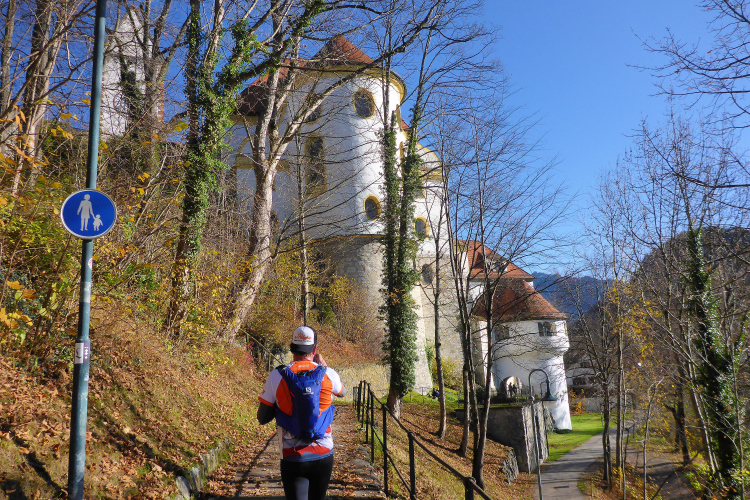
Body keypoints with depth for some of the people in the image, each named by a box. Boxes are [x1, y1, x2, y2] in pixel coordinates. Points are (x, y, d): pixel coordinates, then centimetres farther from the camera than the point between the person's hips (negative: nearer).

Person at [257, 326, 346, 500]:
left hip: (293, 458, -2)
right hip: (323, 456, 2)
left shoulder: (276, 377, -9)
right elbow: (342, 392, 20)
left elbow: (262, 418, 0)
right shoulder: (328, 374, -5)